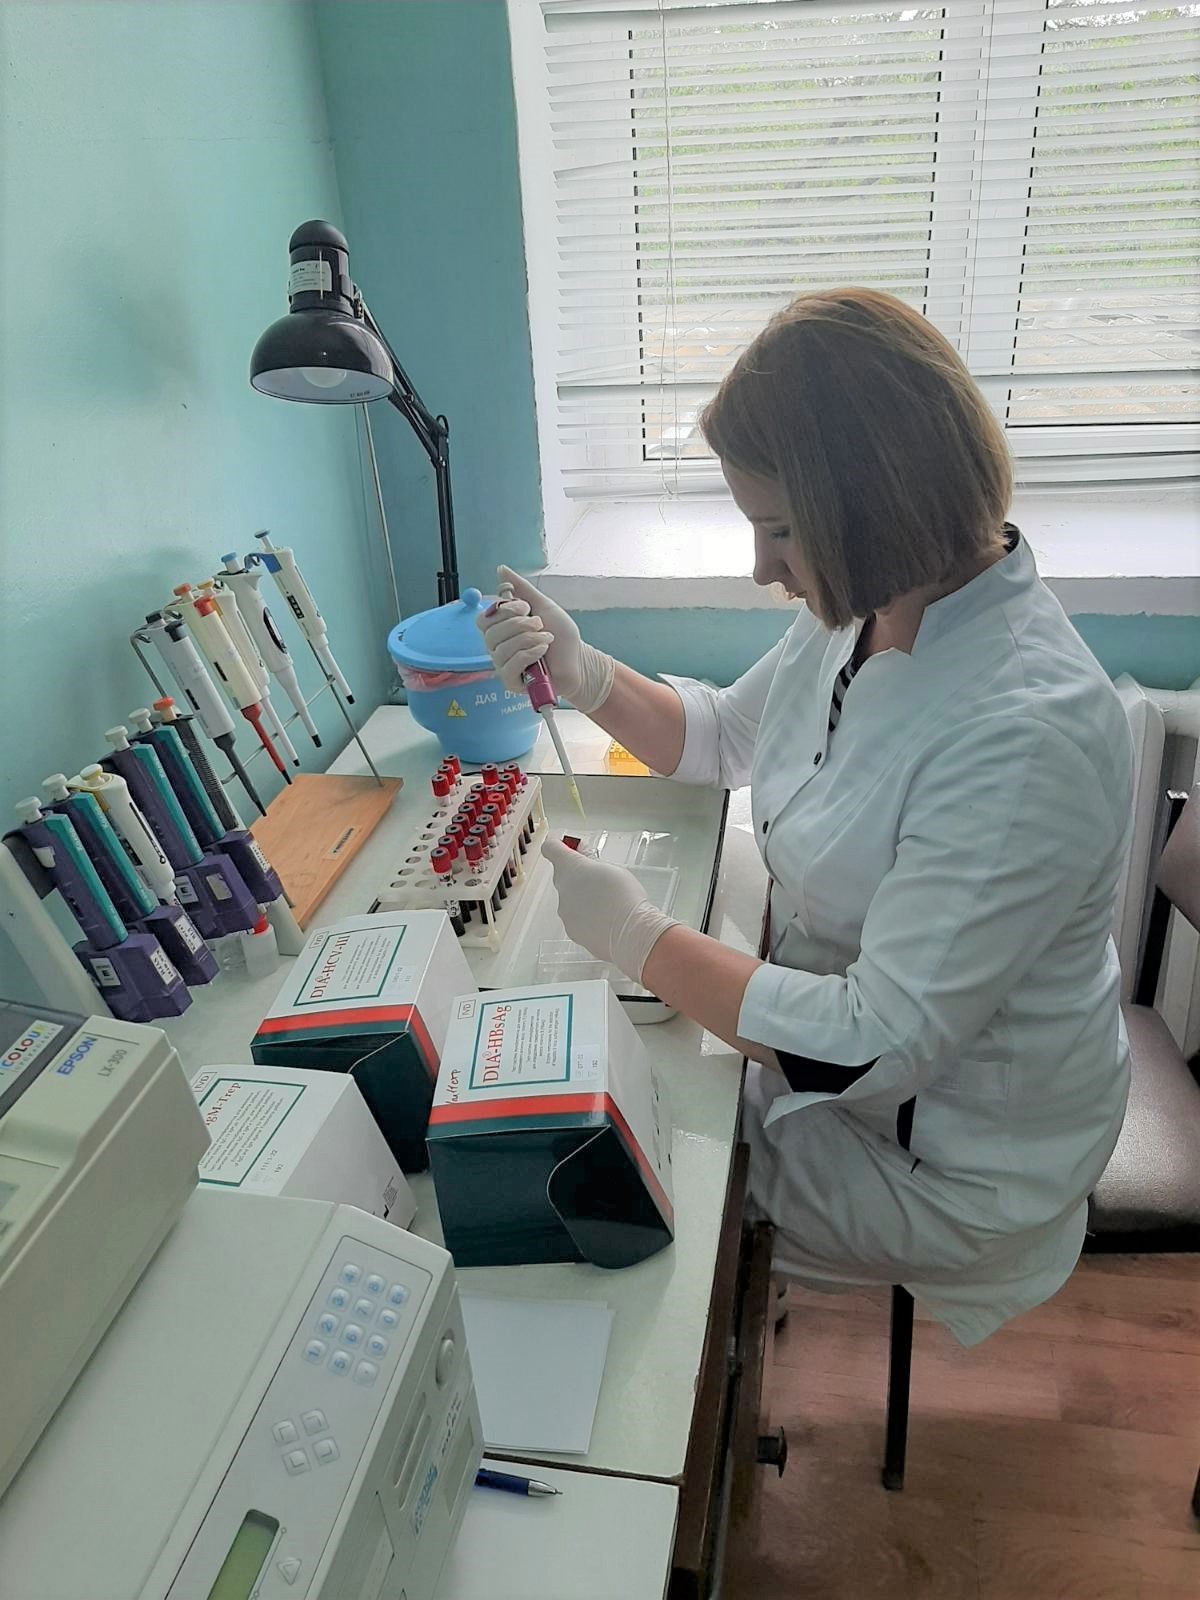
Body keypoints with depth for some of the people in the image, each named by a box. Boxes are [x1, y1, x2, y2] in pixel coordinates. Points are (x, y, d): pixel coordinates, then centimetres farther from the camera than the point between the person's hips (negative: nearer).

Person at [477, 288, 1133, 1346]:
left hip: (940, 1148, -7)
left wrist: (634, 934, -24)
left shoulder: (1024, 739, -35)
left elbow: (874, 1049, -32)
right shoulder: (868, 607, -7)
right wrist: (586, 676, -9)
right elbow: (726, 739, 9)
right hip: (843, 1031, 7)